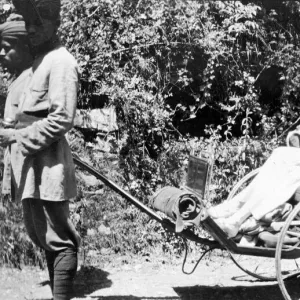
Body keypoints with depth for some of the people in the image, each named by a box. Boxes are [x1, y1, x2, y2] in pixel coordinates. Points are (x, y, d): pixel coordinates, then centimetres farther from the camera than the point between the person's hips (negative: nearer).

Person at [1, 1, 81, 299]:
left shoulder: (61, 62, -11)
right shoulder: (35, 62, 18)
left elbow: (61, 119, -19)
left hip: (47, 167, -10)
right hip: (29, 166, 10)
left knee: (58, 240, -3)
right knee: (40, 235, 17)